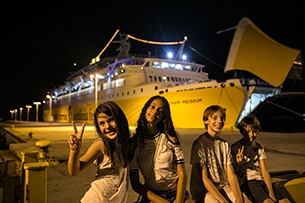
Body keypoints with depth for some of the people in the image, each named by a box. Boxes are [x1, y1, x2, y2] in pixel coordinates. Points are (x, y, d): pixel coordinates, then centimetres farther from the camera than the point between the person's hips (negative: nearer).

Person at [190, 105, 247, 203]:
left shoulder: (225, 144, 7)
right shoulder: (199, 144, -12)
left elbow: (231, 174, 1)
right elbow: (204, 178, -14)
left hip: (223, 187, 6)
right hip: (203, 190, -5)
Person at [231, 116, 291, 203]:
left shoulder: (259, 147, 11)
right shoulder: (235, 148, -5)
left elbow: (264, 170, 4)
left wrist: (271, 192, -7)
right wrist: (238, 164, -27)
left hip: (261, 180, 5)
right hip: (246, 182, -5)